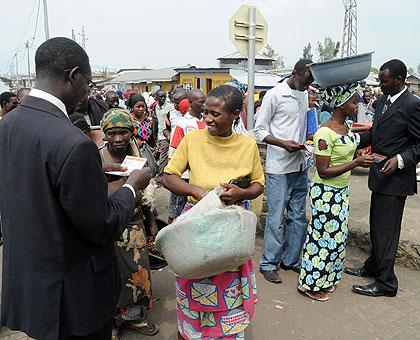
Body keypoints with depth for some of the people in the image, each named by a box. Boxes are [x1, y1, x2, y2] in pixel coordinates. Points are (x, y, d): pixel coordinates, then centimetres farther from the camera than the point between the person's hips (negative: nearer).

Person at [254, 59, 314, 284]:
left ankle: (290, 259, 27)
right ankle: (268, 264, 12)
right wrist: (283, 144, -20)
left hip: (300, 166, 7)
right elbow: (259, 130, -8)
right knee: (276, 218, -2)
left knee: (298, 217, 12)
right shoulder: (274, 95, -8)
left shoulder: (305, 95, 12)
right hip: (279, 168, -7)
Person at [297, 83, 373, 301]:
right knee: (324, 235, 3)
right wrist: (356, 163, -25)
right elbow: (323, 171, -24)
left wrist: (361, 160, -2)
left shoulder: (345, 126, 4)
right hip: (325, 193, -9)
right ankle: (310, 283, 22)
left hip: (341, 191, 9)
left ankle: (325, 279, 35)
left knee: (337, 234, 17)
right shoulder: (325, 133, -24)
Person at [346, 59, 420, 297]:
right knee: (376, 226, 20)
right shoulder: (383, 101, 9)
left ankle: (386, 283, 15)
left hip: (395, 178, -8)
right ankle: (373, 267, 38)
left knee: (386, 230, 1)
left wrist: (400, 159, -26)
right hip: (380, 175, 9)